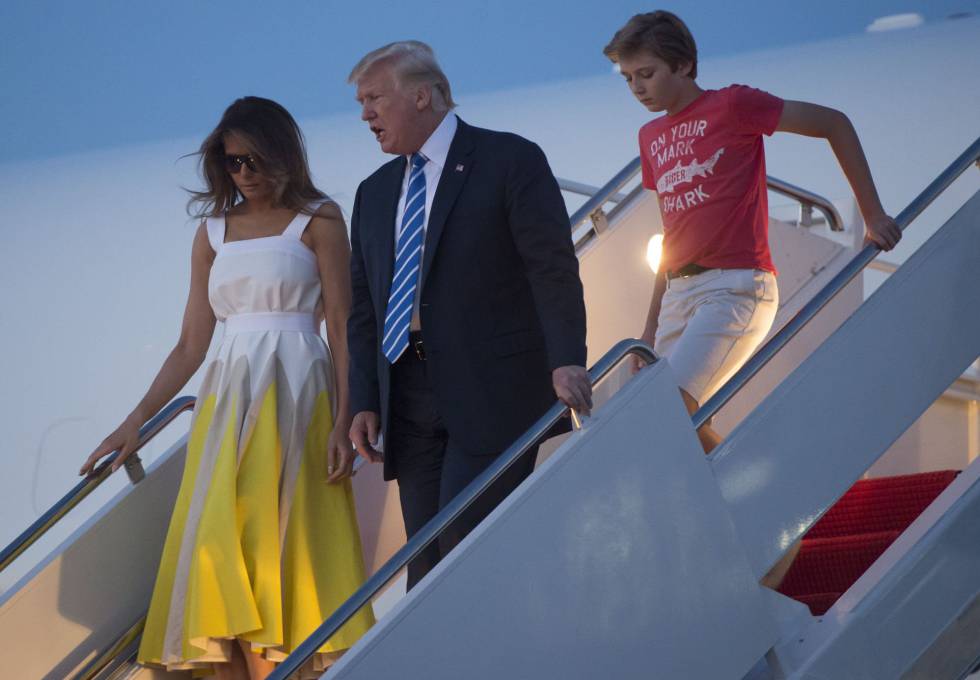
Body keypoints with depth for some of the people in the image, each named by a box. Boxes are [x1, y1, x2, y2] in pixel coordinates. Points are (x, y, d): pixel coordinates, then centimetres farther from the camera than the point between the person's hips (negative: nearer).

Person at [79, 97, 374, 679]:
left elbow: (342, 328, -1)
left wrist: (343, 421, -11)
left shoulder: (318, 220, 4)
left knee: (274, 547, -11)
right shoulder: (214, 231, 16)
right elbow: (191, 345, 15)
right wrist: (135, 423, 8)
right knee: (219, 556, -5)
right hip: (228, 398, 4)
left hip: (296, 398, -4)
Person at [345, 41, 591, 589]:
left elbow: (554, 269, -9)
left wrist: (567, 360, -22)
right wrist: (365, 402, 8)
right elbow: (364, 307, 18)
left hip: (491, 395, -6)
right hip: (408, 404, 6)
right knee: (427, 562, 3)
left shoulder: (511, 161, -1)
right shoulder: (375, 193, 19)